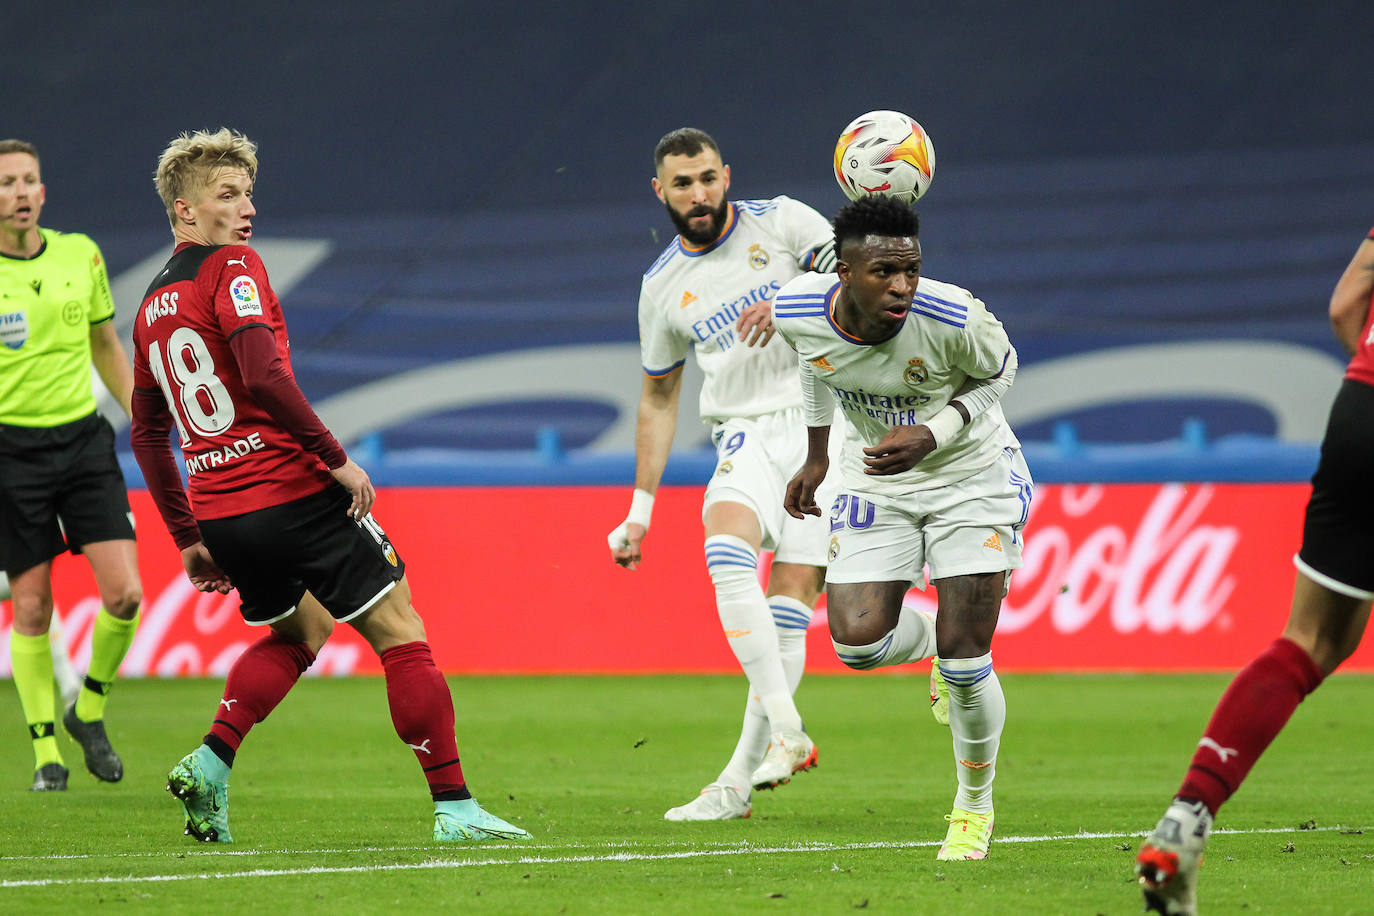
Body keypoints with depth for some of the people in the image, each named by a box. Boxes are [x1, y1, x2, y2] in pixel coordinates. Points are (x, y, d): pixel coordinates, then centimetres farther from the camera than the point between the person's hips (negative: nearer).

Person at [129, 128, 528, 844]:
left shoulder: (152, 307, 16)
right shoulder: (231, 269, -9)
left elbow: (148, 434, 21)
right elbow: (263, 374, -23)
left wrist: (189, 538, 24)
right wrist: (336, 458, -17)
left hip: (218, 513, 8)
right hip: (292, 491, -8)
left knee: (298, 632, 28)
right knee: (400, 634, 0)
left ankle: (211, 760, 8)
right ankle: (455, 807, -5)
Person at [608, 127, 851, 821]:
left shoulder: (781, 222, 4)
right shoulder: (662, 286, 14)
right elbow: (658, 397, 23)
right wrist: (641, 508, 20)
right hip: (746, 437, 2)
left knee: (791, 601, -10)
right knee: (727, 550, -29)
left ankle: (740, 777, -5)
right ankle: (785, 730, -32)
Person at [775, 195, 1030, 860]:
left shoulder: (954, 317, -30)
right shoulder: (799, 312, -20)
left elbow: (999, 371, -8)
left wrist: (931, 436, -23)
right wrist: (816, 457, 12)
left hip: (973, 477, -3)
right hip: (876, 482, 3)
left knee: (964, 658, -7)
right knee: (857, 642, -12)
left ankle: (975, 806, 19)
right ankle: (933, 644, 26)